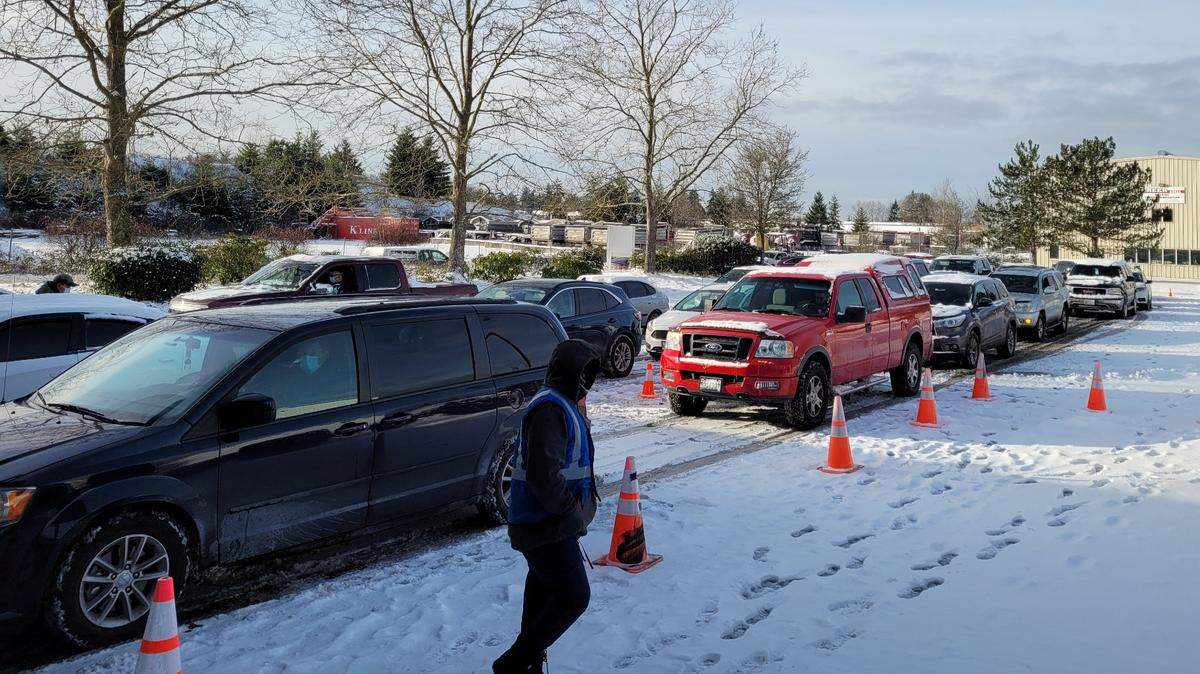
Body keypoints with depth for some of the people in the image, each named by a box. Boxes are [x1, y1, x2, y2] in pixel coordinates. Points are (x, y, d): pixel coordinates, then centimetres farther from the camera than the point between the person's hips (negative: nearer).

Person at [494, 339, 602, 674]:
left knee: (544, 590, 20)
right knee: (574, 597, -6)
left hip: (541, 522, 10)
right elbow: (543, 475, -28)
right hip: (547, 526, -10)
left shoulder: (558, 404, 13)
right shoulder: (550, 410, -21)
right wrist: (572, 512, -17)